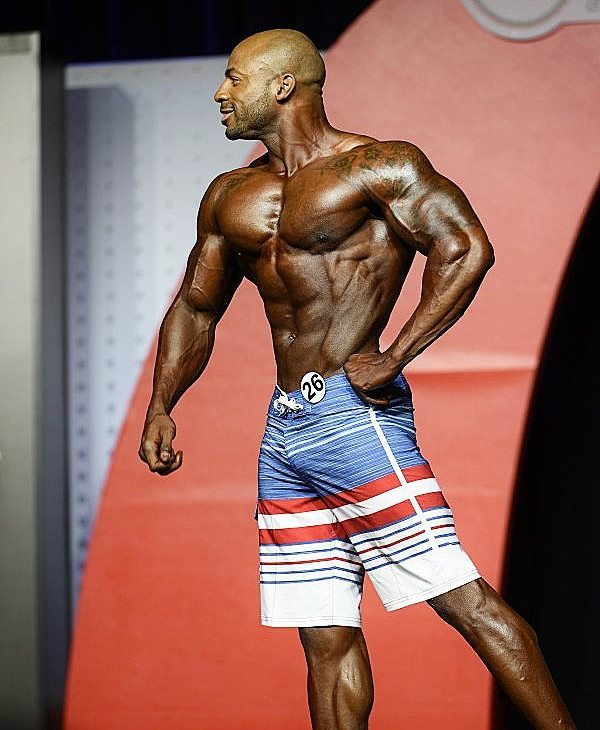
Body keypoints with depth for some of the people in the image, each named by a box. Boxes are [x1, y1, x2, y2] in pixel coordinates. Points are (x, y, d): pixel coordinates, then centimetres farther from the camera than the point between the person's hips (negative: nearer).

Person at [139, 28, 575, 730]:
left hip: (352, 415, -7)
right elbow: (196, 308, 26)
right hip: (284, 432, 7)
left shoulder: (378, 166, -5)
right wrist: (160, 406, 12)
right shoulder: (230, 197, 18)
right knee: (326, 636, 7)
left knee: (463, 598, -12)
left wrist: (391, 360, -18)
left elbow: (467, 250, -14)